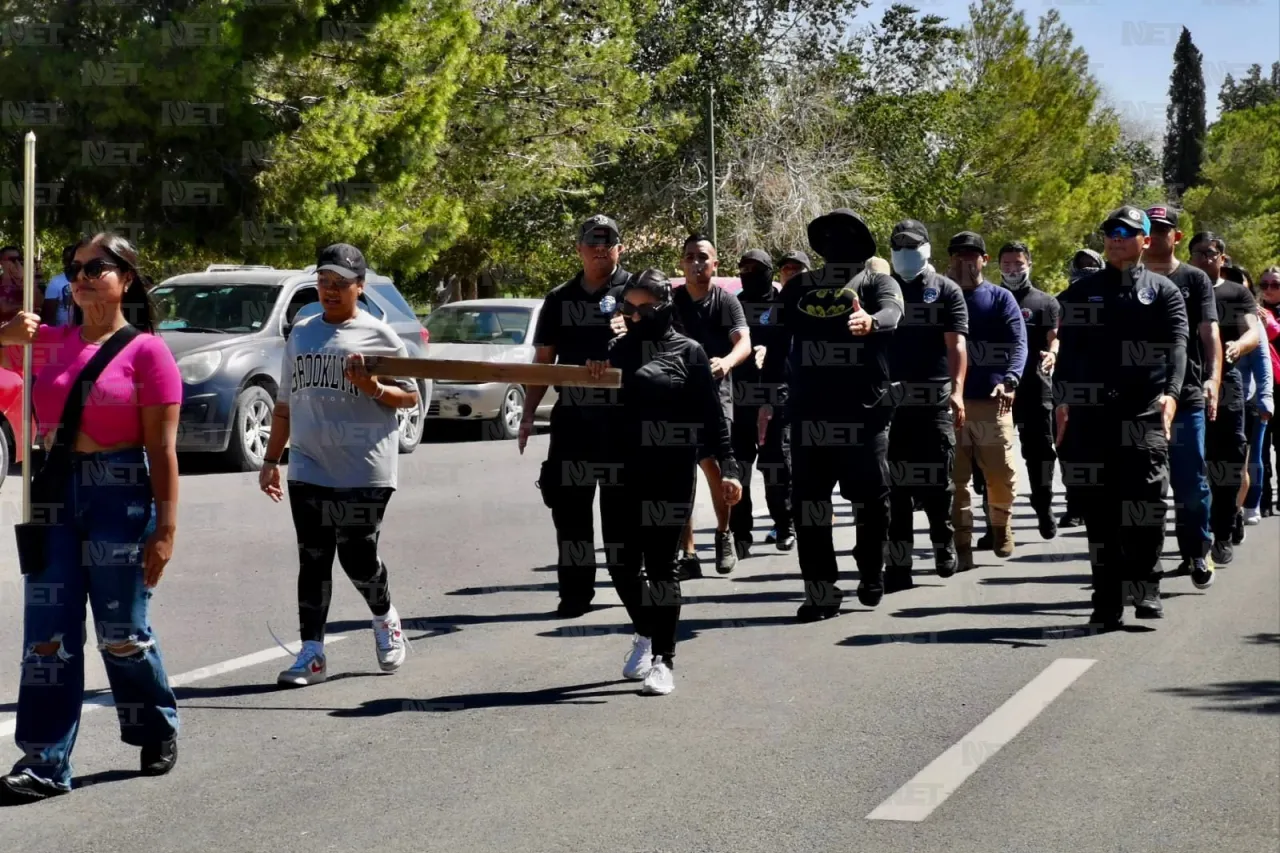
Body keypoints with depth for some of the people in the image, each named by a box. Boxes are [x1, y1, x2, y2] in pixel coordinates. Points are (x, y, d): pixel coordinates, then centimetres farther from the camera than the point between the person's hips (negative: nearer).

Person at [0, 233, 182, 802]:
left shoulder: (146, 350, -6)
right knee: (47, 634, 1)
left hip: (120, 495, -5)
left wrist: (165, 527, -12)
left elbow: (161, 448, -8)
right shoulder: (50, 343, 8)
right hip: (55, 492, 5)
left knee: (121, 631, 6)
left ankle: (157, 732, 30)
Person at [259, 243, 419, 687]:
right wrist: (271, 459, 16)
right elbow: (285, 403, 20)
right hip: (308, 470, 4)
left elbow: (410, 397, 1)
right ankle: (311, 654, 4)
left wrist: (373, 388, -18)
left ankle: (386, 619, 27)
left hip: (364, 472, -4)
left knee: (358, 558, -2)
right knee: (313, 562, 2)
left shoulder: (378, 335, 0)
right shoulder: (301, 333, 14)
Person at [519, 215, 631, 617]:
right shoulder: (559, 299, 13)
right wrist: (528, 415, 8)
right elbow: (543, 361, 14)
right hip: (571, 418, 4)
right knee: (569, 505, 3)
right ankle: (575, 591, 10)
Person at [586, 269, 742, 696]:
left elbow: (712, 416, -1)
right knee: (621, 564, 6)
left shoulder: (687, 352, 0)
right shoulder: (619, 348, 12)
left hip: (670, 474, -4)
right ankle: (645, 633, 32)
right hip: (620, 472, 4)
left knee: (660, 565, -1)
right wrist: (594, 375, -6)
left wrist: (727, 467, -9)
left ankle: (663, 660, 8)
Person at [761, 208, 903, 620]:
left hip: (864, 408, -3)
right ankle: (820, 590, 6)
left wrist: (871, 321, -41)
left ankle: (871, 577, 24)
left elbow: (892, 312, -18)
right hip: (808, 409, 4)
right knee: (809, 501, 1)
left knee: (870, 498, 5)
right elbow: (779, 340, 14)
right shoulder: (798, 286, 15)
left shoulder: (875, 279, 3)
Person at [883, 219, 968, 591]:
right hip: (890, 399, 2)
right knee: (895, 482, 0)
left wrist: (957, 390, -16)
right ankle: (898, 563, 3)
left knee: (937, 478, 1)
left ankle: (943, 541, 25)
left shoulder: (947, 291, 6)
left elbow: (956, 344, -3)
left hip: (935, 398, -2)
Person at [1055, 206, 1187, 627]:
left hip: (1145, 411, -2)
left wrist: (1171, 392, -20)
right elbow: (1067, 348, 12)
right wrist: (1062, 401, 1)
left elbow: (1176, 346, -3)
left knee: (1147, 498, -15)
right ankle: (1108, 600, 9)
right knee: (1099, 507, 3)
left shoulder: (1164, 292, 9)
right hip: (1091, 413, 2)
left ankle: (1143, 586, -5)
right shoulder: (1081, 292, 15)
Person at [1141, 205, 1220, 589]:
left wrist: (1214, 378, -18)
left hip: (1187, 396, -2)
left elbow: (1210, 334, -3)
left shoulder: (1195, 280, 6)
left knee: (1191, 480, -2)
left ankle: (1199, 552, 12)